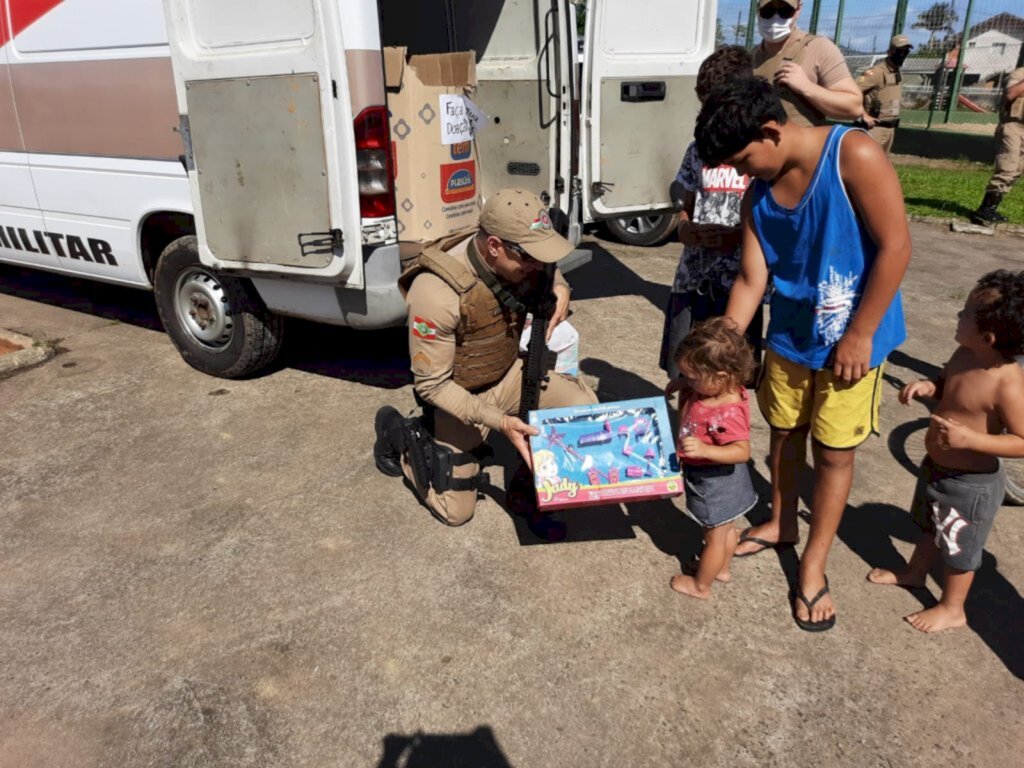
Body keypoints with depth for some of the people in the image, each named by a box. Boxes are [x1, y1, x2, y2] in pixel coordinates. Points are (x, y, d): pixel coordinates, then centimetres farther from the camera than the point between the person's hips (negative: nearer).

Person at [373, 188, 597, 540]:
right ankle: (399, 434, 26)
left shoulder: (520, 262, -16)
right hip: (458, 395, -5)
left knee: (585, 407, -14)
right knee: (456, 511, 5)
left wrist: (560, 288, -14)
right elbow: (431, 385, -26)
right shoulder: (436, 293, -35)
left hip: (510, 374, 5)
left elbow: (549, 270, 11)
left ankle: (528, 488, 6)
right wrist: (499, 421, -34)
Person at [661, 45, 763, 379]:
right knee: (682, 376, 12)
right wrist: (684, 229, -6)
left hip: (739, 286, -4)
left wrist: (739, 236, -20)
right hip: (691, 281, 5)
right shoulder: (698, 149, 9)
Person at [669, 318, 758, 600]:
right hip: (720, 479, 9)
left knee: (714, 536, 14)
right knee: (726, 528, 29)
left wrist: (704, 450, -47)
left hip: (715, 481, -9)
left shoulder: (727, 413, -36)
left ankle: (700, 585, 34)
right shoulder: (720, 390, -9)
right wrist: (684, 394, -8)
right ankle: (722, 568, 51)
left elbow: (742, 451, -37)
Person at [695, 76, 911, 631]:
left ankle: (813, 566, 23)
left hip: (851, 339, -5)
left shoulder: (855, 156, -20)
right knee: (784, 432, 18)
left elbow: (895, 247, -19)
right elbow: (750, 280, -3)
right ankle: (781, 524, 43)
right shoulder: (757, 195, -4)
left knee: (833, 452, 7)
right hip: (788, 335, 5)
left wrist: (858, 335, -18)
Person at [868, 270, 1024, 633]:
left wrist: (970, 439, -37)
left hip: (970, 483, -8)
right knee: (929, 526, 31)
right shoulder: (964, 355, -10)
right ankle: (915, 572, 56)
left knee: (959, 548, 15)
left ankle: (952, 609, 38)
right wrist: (928, 386, -11)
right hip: (936, 467, 8)